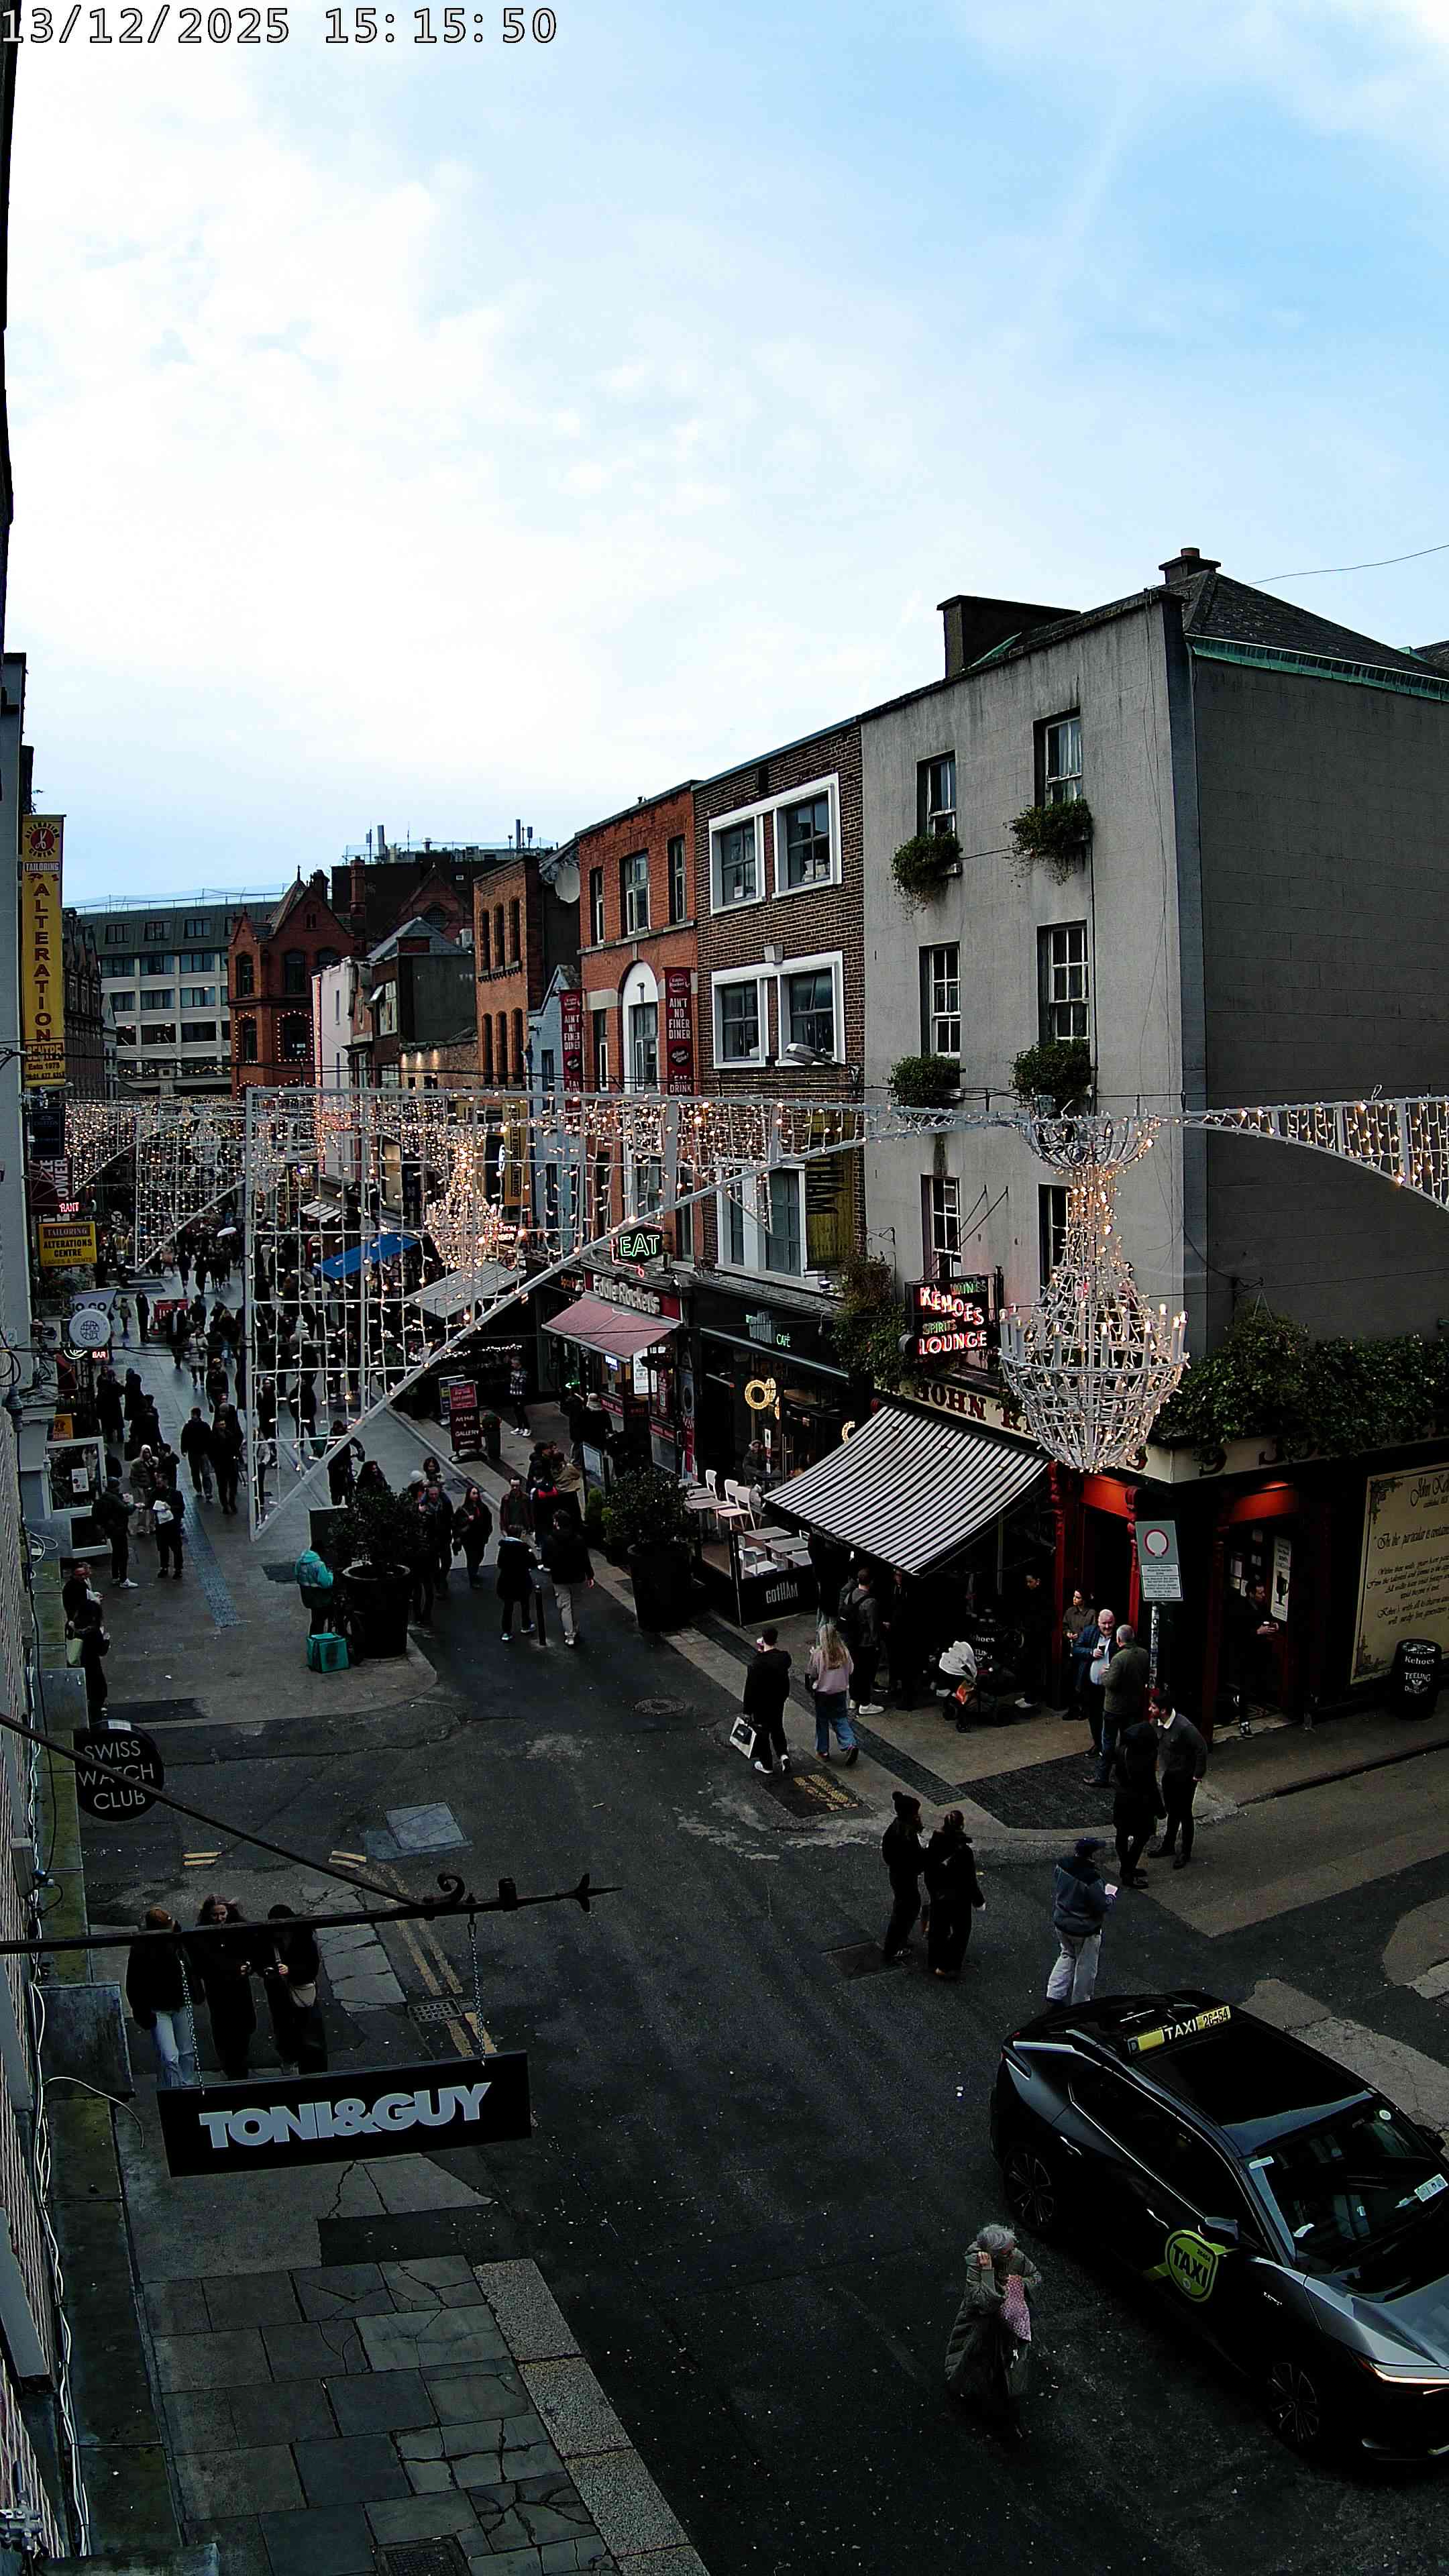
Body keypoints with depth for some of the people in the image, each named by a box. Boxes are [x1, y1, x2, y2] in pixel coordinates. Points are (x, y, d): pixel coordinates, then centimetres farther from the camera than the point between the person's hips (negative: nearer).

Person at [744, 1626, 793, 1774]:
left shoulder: (756, 1662, -26)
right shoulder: (783, 1657, -13)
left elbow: (750, 1688, -21)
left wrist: (747, 1710, -12)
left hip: (761, 1704, -4)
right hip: (779, 1701, 4)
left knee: (762, 1733, 14)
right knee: (778, 1729, 25)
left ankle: (767, 1765, 26)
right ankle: (783, 1754, 8)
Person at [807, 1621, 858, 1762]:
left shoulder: (818, 1654, -18)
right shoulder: (844, 1652, -9)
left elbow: (812, 1675, -10)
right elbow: (849, 1671, 3)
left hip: (822, 1692, -2)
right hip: (840, 1692, 3)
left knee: (822, 1722, 14)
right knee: (841, 1720, 11)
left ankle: (823, 1751, 22)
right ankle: (850, 1745, -8)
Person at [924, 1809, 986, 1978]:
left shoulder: (933, 1844, -15)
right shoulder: (964, 1851, -31)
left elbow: (928, 1871, -2)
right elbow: (970, 1880, -21)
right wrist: (978, 1901, -5)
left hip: (938, 1896, 5)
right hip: (959, 1900, -5)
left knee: (938, 1928, 23)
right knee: (960, 1931, 17)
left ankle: (934, 1963, 40)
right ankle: (948, 1967, 23)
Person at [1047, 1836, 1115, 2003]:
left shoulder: (1061, 1865, -13)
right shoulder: (1092, 1879, -33)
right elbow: (1103, 1908, -22)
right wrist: (1110, 1895, -3)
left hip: (1060, 1923, 6)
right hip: (1084, 1931, -6)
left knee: (1067, 1956, 29)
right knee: (1086, 1965, 17)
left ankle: (1055, 1994, 25)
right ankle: (1080, 2003, 33)